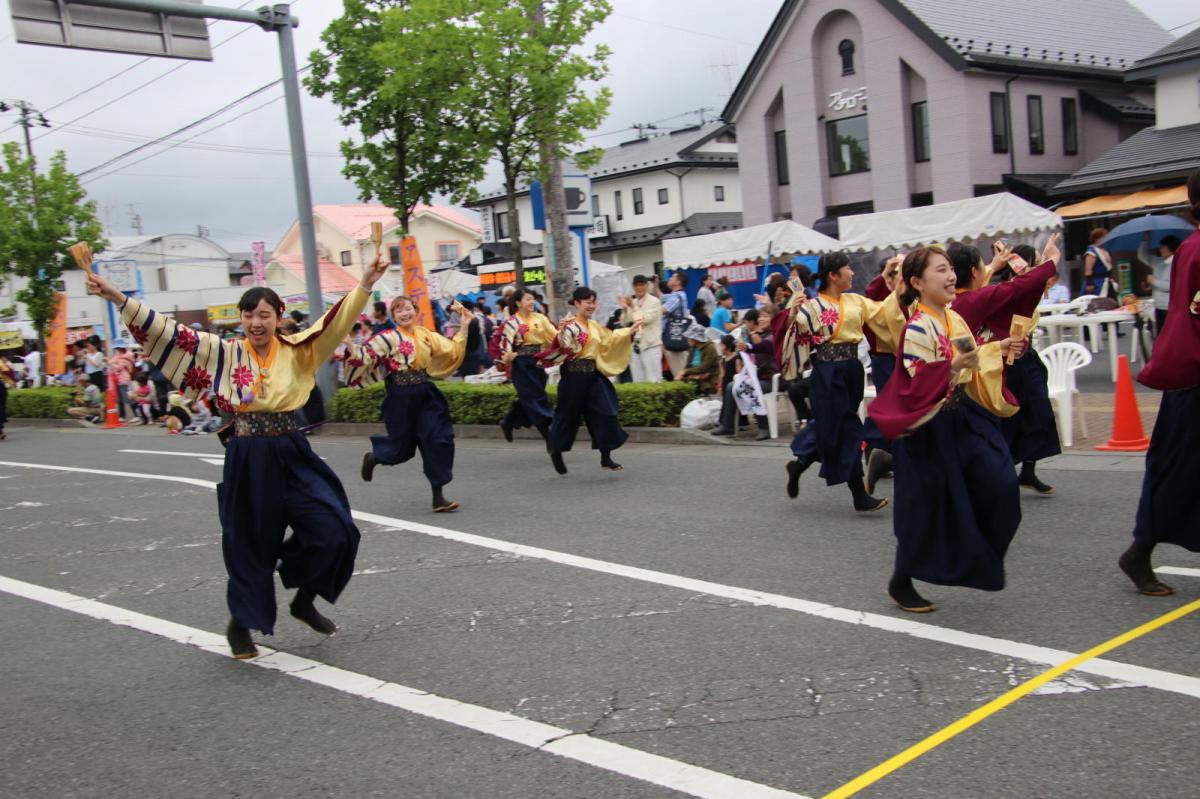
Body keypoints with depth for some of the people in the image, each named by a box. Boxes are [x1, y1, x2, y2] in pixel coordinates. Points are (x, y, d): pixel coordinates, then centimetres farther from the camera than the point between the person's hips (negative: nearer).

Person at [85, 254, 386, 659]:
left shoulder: (297, 350, 2)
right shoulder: (225, 353, 0)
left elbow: (335, 323, -6)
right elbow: (170, 331, -4)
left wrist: (365, 284, -19)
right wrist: (117, 298, -10)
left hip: (292, 456, 2)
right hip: (248, 461, -2)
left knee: (332, 531, -5)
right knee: (250, 543, 6)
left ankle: (304, 599, 21)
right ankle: (240, 624, 27)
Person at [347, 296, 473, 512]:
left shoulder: (426, 335, 10)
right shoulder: (388, 338, -5)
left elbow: (452, 351, 12)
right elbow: (365, 356, -11)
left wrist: (464, 327, 6)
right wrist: (349, 344, -27)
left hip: (426, 394, 5)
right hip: (401, 397, -5)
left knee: (439, 440, -5)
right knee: (403, 446, 4)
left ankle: (438, 497, 2)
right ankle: (372, 458, 40)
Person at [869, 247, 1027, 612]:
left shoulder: (953, 318, 6)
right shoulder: (917, 329, -19)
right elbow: (917, 387, -24)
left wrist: (997, 349, 11)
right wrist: (953, 368, -35)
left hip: (963, 417, 8)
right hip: (930, 428, -8)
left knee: (999, 484, -2)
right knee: (926, 506, 2)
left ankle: (979, 555, 20)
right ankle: (900, 583, 21)